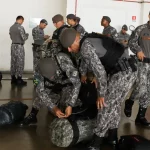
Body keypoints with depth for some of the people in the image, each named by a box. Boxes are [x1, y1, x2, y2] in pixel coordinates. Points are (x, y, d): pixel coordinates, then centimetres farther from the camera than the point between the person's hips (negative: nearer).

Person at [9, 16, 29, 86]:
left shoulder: (11, 27, 10)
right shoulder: (20, 27, -15)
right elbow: (24, 38, -16)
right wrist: (27, 35, 4)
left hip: (13, 45, 8)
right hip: (19, 46, -8)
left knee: (13, 62, 10)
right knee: (20, 63, -2)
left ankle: (13, 79, 15)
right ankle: (19, 80, 0)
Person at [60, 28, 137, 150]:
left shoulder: (85, 47, -15)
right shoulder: (90, 40, 15)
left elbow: (100, 71, -20)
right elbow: (89, 60, 36)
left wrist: (101, 94, -12)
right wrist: (83, 74, 50)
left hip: (122, 73, -10)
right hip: (127, 71, 10)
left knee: (106, 107, -5)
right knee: (115, 104, 19)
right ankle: (113, 138, 31)